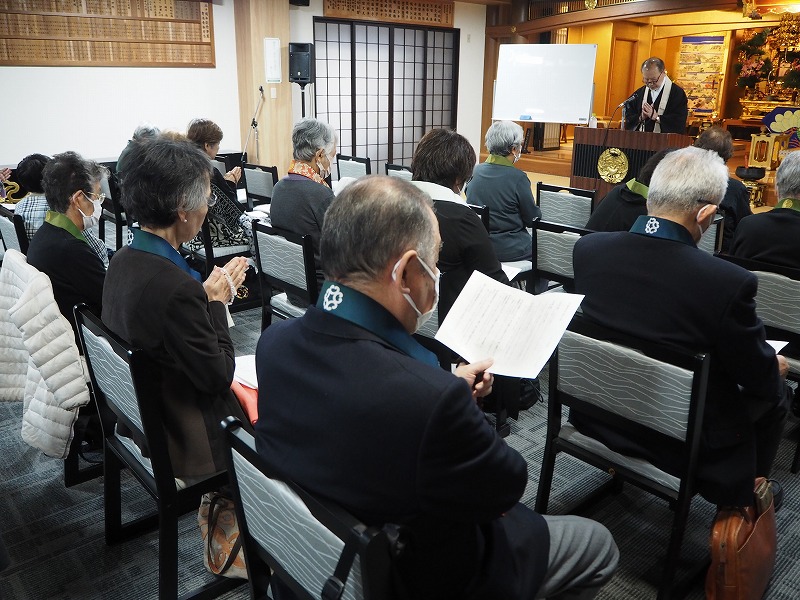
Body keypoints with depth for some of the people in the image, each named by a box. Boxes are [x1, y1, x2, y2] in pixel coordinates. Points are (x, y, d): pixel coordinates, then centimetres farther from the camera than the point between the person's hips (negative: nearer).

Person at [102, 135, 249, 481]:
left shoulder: (123, 261, -3)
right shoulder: (176, 287, -31)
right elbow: (218, 377, -21)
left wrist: (205, 294, 0)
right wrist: (217, 301, -11)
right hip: (187, 437, -9)